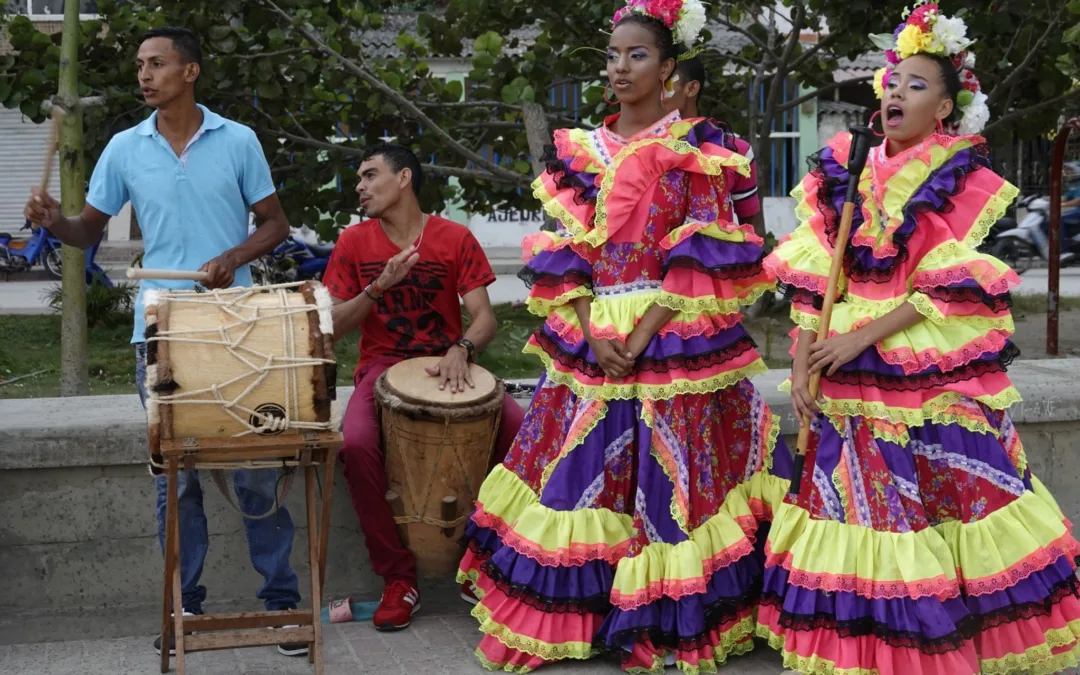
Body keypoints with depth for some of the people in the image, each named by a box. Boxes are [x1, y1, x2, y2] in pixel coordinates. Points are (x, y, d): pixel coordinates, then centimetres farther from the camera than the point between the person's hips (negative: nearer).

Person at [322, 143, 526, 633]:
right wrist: (379, 287, -16)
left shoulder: (455, 239, 1)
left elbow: (484, 317, -6)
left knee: (519, 428, -25)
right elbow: (333, 329, 0)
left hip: (447, 364, 0)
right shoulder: (354, 243, 3)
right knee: (357, 445, -32)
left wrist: (461, 349, -28)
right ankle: (398, 578, -16)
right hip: (382, 367, 0)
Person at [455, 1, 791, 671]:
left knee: (671, 472, -2)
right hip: (591, 338, 4)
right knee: (582, 474, 5)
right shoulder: (580, 152, 10)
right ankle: (574, 612, 16)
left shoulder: (697, 149, -1)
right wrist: (592, 331, -9)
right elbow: (565, 256, 6)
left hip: (675, 336, -4)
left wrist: (644, 335, -16)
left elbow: (702, 260, -8)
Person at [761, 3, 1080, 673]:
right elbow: (814, 282, 6)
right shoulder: (846, 174, 8)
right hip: (853, 386, 4)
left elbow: (951, 290, -11)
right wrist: (802, 363, -3)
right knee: (857, 509, 5)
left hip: (938, 383, -3)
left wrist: (861, 338, -16)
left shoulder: (964, 179, -3)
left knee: (945, 513, 0)